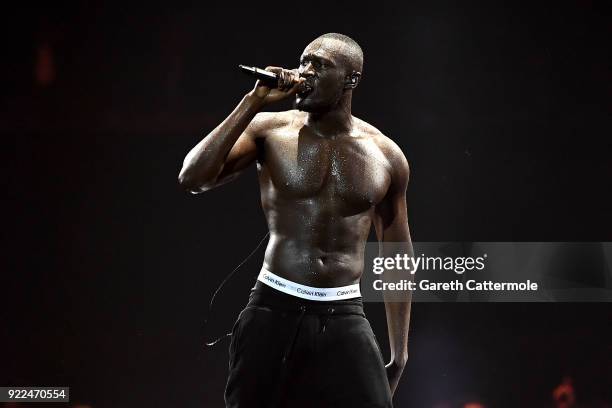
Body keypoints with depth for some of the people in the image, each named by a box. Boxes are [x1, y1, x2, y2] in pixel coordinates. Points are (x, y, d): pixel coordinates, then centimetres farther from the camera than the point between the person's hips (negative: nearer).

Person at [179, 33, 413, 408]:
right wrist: (252, 104, -15)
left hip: (345, 320, 1)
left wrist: (399, 352, 11)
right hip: (273, 312, -1)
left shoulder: (385, 156, 5)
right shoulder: (269, 130, 0)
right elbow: (192, 179, -14)